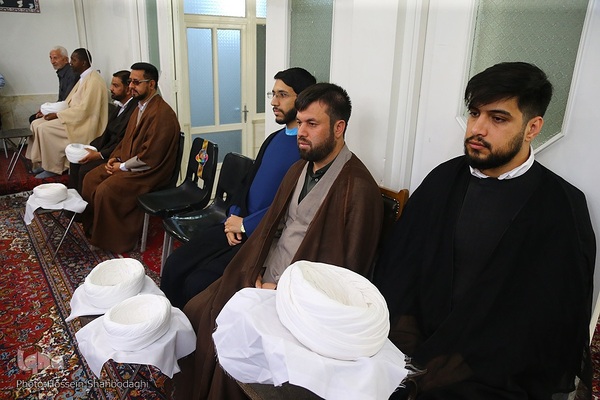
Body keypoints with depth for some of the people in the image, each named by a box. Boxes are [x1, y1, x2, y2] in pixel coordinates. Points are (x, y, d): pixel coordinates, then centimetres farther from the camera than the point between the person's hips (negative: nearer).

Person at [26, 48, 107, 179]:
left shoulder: (93, 80, -17)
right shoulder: (83, 78, 14)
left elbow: (83, 109, -23)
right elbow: (70, 103, 18)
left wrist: (57, 115, -16)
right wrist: (51, 110, 5)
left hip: (84, 125, -10)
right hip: (76, 117, 10)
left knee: (45, 128, -19)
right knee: (36, 124, 4)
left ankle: (53, 168, -6)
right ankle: (41, 163, 8)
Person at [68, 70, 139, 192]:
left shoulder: (135, 110, -21)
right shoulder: (118, 106, 11)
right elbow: (107, 134, 15)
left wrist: (99, 155, -18)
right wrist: (90, 149, 1)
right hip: (106, 148, 10)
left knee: (85, 170, -18)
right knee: (76, 161, 4)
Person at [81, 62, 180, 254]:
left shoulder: (162, 114, -22)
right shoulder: (141, 106, 10)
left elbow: (149, 157, -25)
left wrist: (123, 166, -14)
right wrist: (115, 158, 4)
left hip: (149, 172, -10)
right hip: (127, 163, 10)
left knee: (106, 190, -21)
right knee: (91, 178, 5)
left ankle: (114, 240, -2)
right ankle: (93, 227, 18)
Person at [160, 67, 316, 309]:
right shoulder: (274, 138, 16)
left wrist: (245, 225, -10)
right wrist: (234, 217, 3)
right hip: (238, 226, 8)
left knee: (197, 283, -17)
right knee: (174, 266, -3)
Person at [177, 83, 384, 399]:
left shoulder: (358, 188, -16)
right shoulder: (298, 170, 11)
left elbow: (345, 271, -16)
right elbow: (269, 226, 13)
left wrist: (280, 291, -13)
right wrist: (255, 275, -3)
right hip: (262, 279, 8)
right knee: (196, 312, 0)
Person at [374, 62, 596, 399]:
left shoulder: (562, 207, -6)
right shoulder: (445, 179, 4)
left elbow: (552, 323, -9)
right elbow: (396, 264, 2)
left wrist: (441, 372, -15)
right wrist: (406, 340, -11)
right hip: (418, 352, 2)